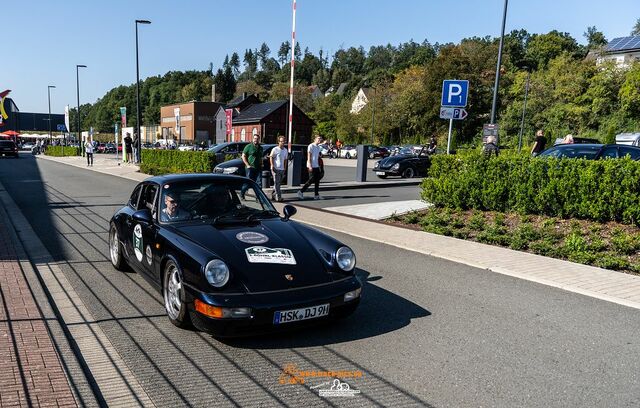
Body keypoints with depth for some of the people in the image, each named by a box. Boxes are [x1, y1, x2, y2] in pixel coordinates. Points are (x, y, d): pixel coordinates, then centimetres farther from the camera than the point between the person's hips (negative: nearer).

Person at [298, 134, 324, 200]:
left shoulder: (318, 147, 16)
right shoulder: (311, 146, -10)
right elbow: (309, 156, -14)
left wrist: (319, 166, 17)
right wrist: (310, 166, -21)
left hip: (316, 166, 8)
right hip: (311, 166, -8)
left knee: (317, 181, 6)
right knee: (311, 180, -9)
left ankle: (316, 195, 10)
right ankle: (301, 192, 1)